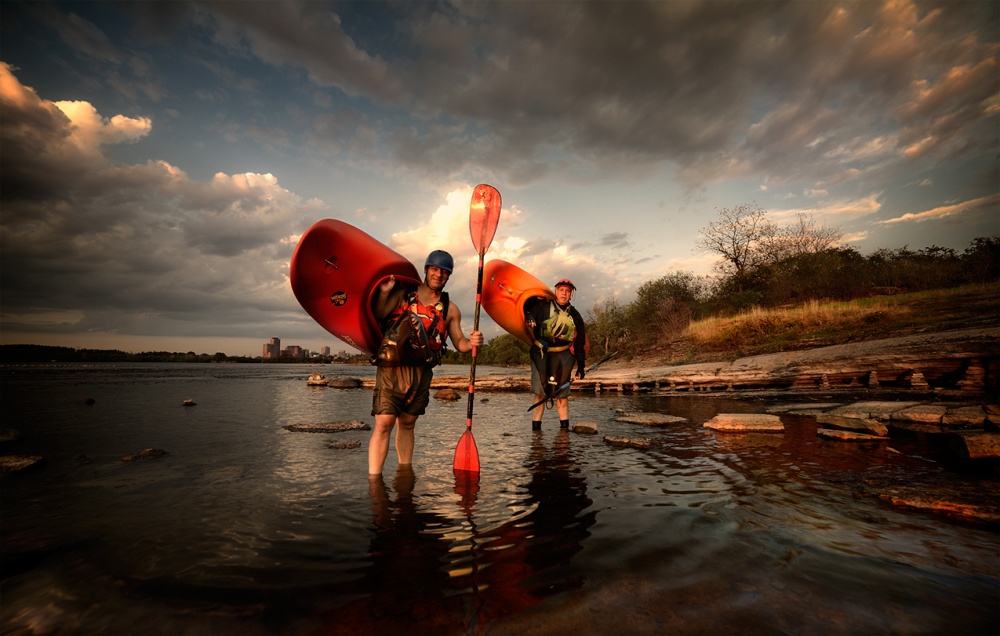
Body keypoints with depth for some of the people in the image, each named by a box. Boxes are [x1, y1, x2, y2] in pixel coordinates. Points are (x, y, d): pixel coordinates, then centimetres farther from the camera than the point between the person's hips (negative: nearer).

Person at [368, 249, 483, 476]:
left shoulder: (450, 309, 10)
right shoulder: (403, 293, 3)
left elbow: (459, 343, 11)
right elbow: (377, 317, -6)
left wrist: (472, 342, -10)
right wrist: (383, 293, -20)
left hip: (421, 372, 3)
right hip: (392, 367, -3)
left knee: (407, 424, 15)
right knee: (384, 423, -11)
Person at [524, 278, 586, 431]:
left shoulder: (575, 315, 10)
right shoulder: (543, 306, 0)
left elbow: (580, 342, 12)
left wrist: (580, 365, 10)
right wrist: (528, 316, -25)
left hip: (562, 356, 2)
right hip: (541, 354, -2)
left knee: (561, 392, 1)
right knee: (540, 391, -3)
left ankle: (564, 425, 14)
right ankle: (536, 426, 6)